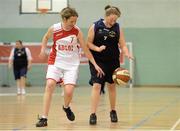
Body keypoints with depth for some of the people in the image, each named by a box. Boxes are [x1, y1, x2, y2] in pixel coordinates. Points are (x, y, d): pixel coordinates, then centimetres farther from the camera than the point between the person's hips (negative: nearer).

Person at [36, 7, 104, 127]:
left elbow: (85, 49, -4)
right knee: (50, 85, -18)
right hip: (56, 61, 1)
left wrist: (95, 64, -5)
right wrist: (43, 50, -1)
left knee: (69, 91, -12)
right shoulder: (54, 29, -10)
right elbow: (46, 37, 14)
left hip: (72, 64, 0)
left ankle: (66, 107, 25)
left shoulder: (77, 31, -11)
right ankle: (44, 118, -13)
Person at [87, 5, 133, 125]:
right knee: (96, 85, -13)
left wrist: (127, 53, -22)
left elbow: (123, 45, -2)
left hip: (113, 61, 3)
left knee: (112, 86, 15)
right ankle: (93, 114, -11)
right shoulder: (95, 27, -5)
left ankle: (113, 111, 32)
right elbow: (89, 43, -2)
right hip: (97, 61, -2)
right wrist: (97, 48, -20)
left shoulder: (118, 28, 0)